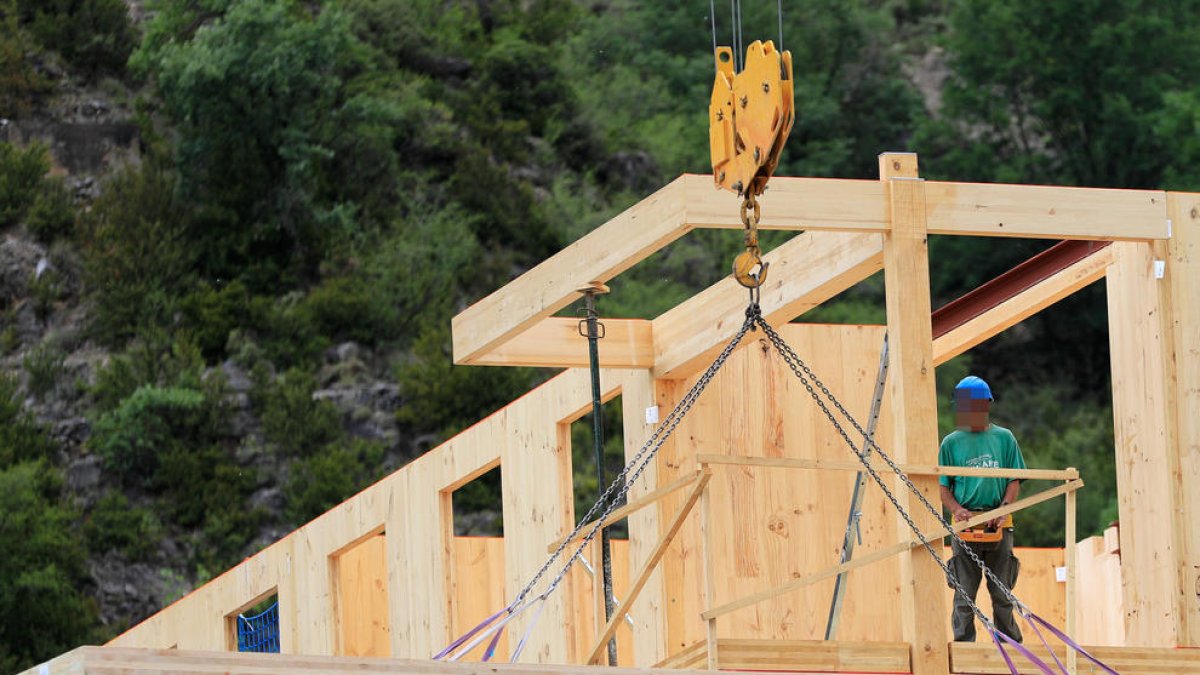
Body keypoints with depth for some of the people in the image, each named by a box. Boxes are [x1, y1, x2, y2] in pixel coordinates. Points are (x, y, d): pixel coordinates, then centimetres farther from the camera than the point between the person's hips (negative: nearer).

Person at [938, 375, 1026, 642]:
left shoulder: (1003, 438, 9)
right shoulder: (951, 443, 7)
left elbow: (1014, 480, 7)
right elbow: (943, 486, 6)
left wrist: (1004, 508, -10)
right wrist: (956, 509, -13)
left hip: (999, 525, 1)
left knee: (1002, 595, 5)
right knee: (964, 596, -2)